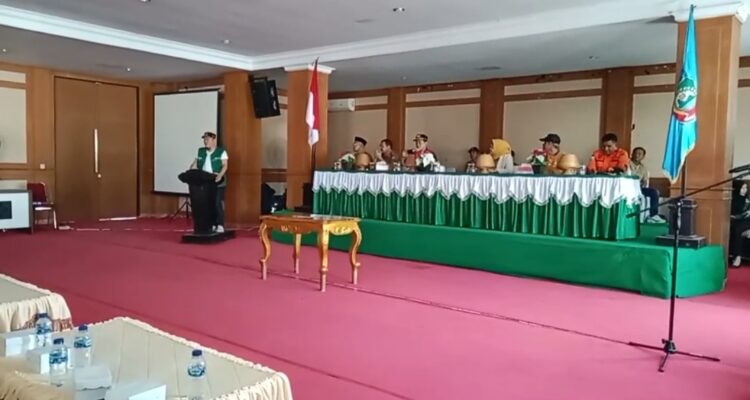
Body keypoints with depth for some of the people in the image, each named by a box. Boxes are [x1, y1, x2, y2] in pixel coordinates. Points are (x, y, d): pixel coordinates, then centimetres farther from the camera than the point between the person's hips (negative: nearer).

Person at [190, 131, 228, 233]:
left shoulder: (221, 151, -2)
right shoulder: (200, 151, 13)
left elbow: (225, 165, -11)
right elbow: (195, 164, 12)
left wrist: (220, 175, -28)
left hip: (218, 183, -5)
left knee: (217, 204, -7)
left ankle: (220, 225, 0)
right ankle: (212, 224, 13)